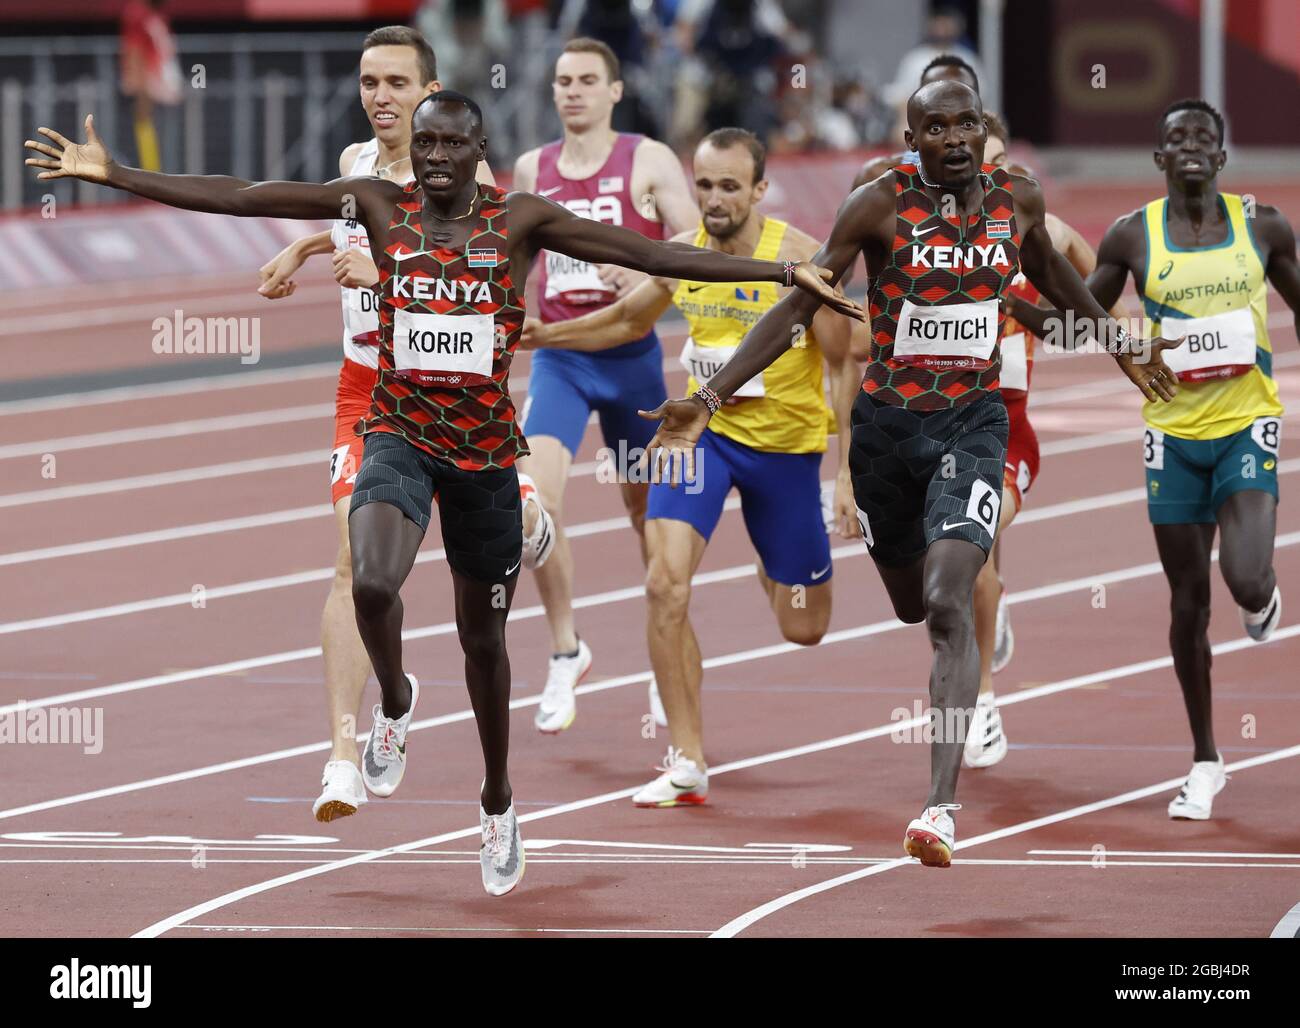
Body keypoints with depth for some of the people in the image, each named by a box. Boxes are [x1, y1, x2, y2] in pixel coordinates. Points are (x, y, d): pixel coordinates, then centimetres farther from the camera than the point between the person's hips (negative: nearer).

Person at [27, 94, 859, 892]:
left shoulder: (520, 221, -4)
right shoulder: (379, 207, -3)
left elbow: (647, 254, -8)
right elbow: (239, 198, -4)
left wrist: (784, 272, -14)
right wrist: (112, 176, -9)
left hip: (486, 449, 1)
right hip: (400, 433, -1)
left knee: (484, 636, 13)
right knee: (374, 579, -29)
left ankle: (498, 802, 36)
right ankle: (395, 702, 5)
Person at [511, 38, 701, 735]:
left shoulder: (648, 162, -4)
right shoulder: (532, 169, 8)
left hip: (630, 355, -2)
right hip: (557, 358, 2)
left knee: (648, 508, 11)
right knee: (535, 502, -17)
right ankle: (565, 651, -2)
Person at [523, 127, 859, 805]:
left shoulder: (802, 260, -19)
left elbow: (843, 365, -12)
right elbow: (628, 321, 14)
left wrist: (847, 472, -15)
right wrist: (545, 334, -1)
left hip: (787, 443, -2)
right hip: (704, 427, 2)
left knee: (803, 629, 9)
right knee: (666, 583, -20)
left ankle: (774, 572, 49)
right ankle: (687, 766, -12)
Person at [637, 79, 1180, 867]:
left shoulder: (1018, 200, -2)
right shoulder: (880, 206, -11)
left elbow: (1048, 270, 22)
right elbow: (797, 307, -9)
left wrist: (1117, 343, 34)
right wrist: (708, 400, -15)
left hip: (973, 423, 0)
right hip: (887, 420, 0)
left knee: (949, 605, -18)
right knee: (910, 607, 14)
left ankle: (943, 805, -24)